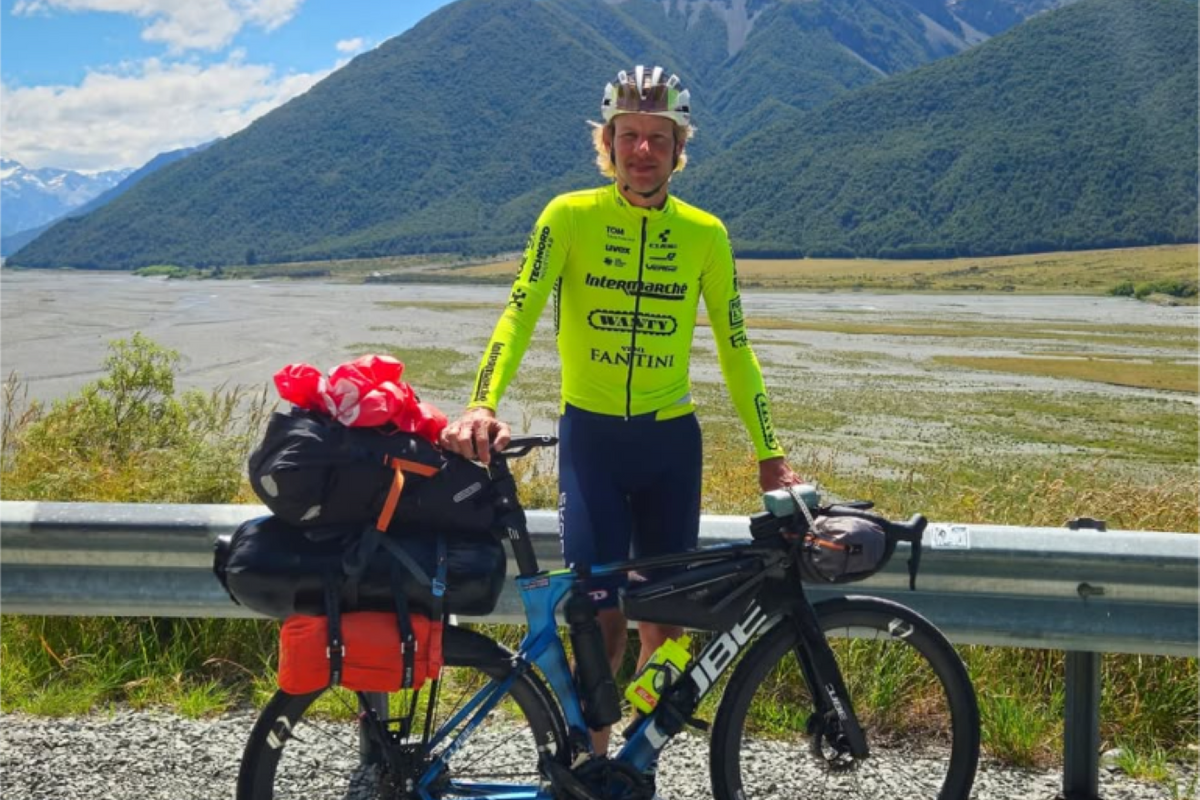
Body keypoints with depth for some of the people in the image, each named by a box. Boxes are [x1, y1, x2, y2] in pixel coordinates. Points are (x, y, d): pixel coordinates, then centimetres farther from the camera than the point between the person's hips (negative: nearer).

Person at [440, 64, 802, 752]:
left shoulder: (705, 233, 1)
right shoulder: (570, 216, -5)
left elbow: (735, 349, 5)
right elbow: (519, 314, -12)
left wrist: (770, 453, 4)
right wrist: (482, 405, -28)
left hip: (671, 442, 2)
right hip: (591, 437, -2)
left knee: (665, 620, 8)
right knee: (599, 621, -5)